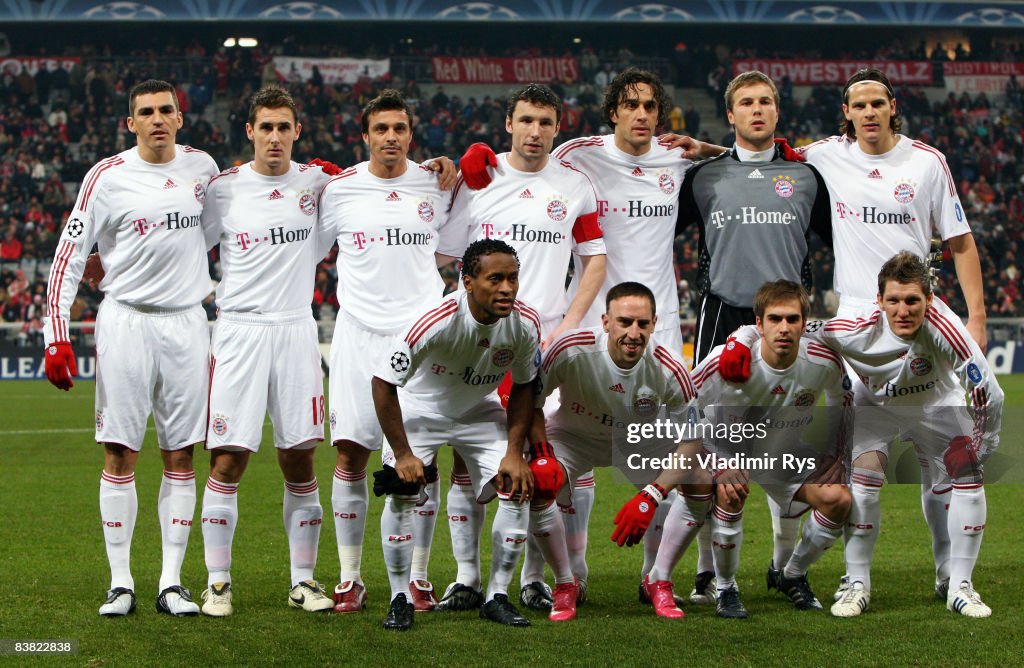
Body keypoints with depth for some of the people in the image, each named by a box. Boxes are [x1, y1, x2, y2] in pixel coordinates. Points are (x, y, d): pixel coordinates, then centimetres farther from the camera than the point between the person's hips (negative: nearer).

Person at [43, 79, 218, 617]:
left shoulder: (201, 166, 7)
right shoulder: (107, 176, -4)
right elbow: (69, 254, -3)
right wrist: (57, 336, -9)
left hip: (186, 322, 3)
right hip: (125, 323, -3)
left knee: (180, 456, 3)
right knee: (120, 454, -2)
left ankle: (172, 583, 8)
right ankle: (120, 583, 5)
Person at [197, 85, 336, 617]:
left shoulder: (318, 182, 6)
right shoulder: (223, 188, 1)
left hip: (296, 329, 2)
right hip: (238, 329, -2)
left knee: (299, 461, 4)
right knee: (226, 459, -5)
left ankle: (303, 580, 13)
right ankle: (218, 582, 4)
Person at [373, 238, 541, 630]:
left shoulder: (525, 324, -22)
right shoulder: (436, 322, -36)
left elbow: (523, 387, -4)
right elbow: (383, 383, -25)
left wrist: (514, 452, -11)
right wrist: (403, 454, -23)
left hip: (480, 412, 3)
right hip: (420, 409, -3)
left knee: (520, 488, -10)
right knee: (401, 492, -19)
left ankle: (497, 597, 2)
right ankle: (400, 600, -3)